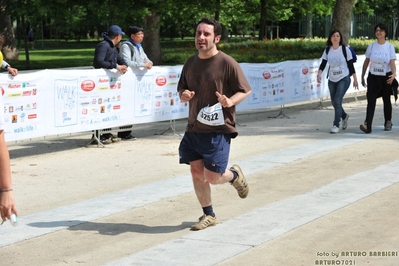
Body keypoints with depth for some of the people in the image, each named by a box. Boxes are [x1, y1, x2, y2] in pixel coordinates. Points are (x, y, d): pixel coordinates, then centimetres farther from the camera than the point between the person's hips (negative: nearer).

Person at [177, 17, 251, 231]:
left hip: (218, 130, -6)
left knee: (212, 177, -6)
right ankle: (208, 215, 23)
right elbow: (181, 88, 19)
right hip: (193, 129, 6)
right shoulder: (190, 63, 7)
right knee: (196, 173, 6)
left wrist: (230, 101, -25)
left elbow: (245, 90, -6)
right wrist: (183, 95, -4)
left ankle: (234, 175, 29)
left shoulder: (227, 63, -11)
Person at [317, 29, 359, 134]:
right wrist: (319, 74, -18)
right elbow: (323, 64, -1)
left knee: (337, 100, -18)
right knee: (334, 102, 12)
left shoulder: (345, 49, -7)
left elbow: (351, 65, -3)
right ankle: (344, 116, 42)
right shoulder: (327, 50, 1)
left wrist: (355, 79, -1)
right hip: (332, 80, 4)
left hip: (344, 79, -4)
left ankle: (336, 125, -13)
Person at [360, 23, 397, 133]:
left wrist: (393, 73, -32)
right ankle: (368, 125, -22)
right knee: (371, 100, -12)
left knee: (386, 100, 13)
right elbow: (366, 62, 6)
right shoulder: (371, 46, 0)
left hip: (386, 78, -1)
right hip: (373, 77, 1)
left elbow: (392, 63, -13)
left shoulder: (390, 47, -5)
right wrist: (362, 76, 6)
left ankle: (388, 122, 31)